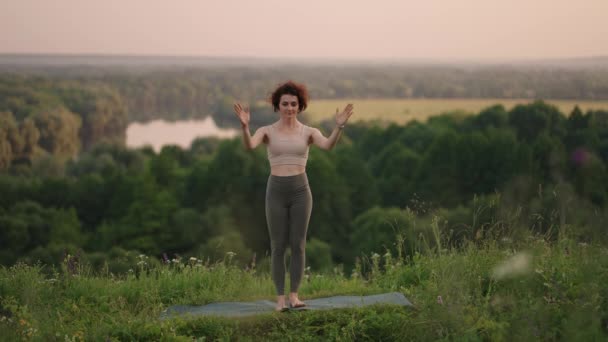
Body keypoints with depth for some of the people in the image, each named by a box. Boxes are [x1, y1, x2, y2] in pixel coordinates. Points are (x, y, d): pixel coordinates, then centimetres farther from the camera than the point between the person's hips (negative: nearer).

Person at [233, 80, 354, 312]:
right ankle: (280, 298, 12)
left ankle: (294, 296, 12)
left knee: (298, 245, 1)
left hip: (300, 191, 1)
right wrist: (244, 126, -41)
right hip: (276, 191, -1)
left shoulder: (309, 132, 3)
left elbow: (327, 145, -18)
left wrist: (339, 126, -37)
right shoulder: (266, 131, 1)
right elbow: (249, 145, -21)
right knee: (278, 247, 2)